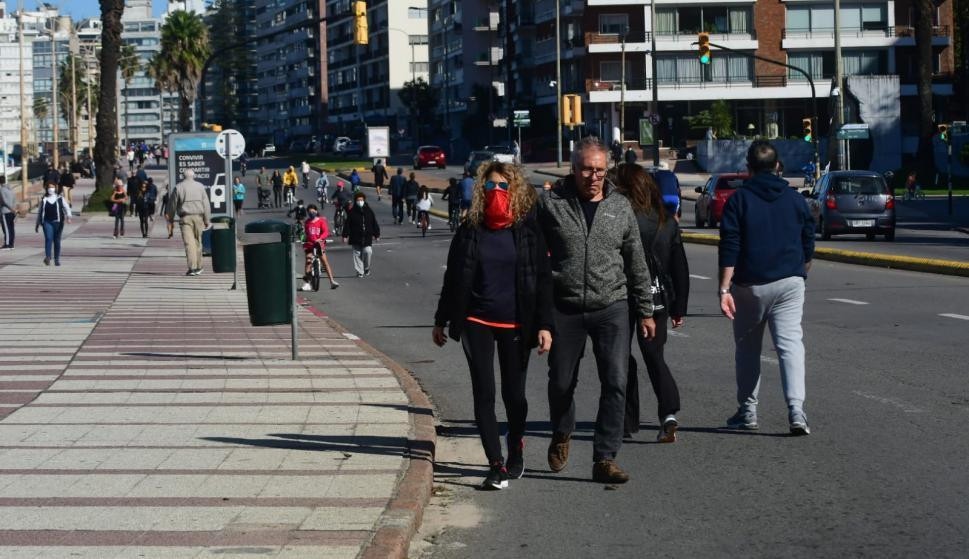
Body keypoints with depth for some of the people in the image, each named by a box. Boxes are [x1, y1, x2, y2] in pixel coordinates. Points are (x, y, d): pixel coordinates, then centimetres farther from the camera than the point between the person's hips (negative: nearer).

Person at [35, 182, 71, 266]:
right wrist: (37, 224, 19)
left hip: (57, 222, 0)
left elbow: (66, 208, 3)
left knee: (57, 241, 4)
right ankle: (47, 257, -27)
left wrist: (68, 217, -17)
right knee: (48, 238, -19)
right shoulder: (43, 200, 12)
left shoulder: (60, 199, 9)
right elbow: (39, 212, 18)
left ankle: (57, 259, 13)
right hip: (47, 222, 0)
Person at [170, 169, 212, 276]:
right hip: (198, 216, 2)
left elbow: (173, 204, 5)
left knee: (189, 243, -7)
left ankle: (192, 267, -18)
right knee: (198, 241, 13)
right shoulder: (200, 186, 5)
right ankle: (198, 267, 21)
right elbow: (206, 204, 3)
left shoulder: (178, 187, 2)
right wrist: (207, 220, 6)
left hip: (185, 217, -2)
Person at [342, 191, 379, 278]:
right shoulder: (352, 212, 0)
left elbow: (374, 224, 11)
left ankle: (366, 268, 11)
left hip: (367, 237, 1)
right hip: (356, 238, -1)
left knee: (368, 251, -12)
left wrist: (376, 235, 9)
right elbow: (347, 225, 0)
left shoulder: (369, 211, 6)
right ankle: (359, 271, 10)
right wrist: (345, 235, -4)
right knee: (357, 254, 1)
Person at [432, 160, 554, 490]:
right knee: (483, 394, -6)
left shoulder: (528, 231, -1)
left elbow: (542, 280, -1)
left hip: (515, 324, -1)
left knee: (514, 394, 8)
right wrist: (441, 321, 11)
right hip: (477, 322, 1)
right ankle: (496, 465, -6)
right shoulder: (470, 230, 3)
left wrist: (544, 325, -8)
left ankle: (516, 449, 33)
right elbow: (453, 278, 10)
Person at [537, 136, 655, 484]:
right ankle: (561, 436, 40)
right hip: (565, 309, -1)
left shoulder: (620, 207, 5)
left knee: (616, 383, -9)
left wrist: (645, 311, 11)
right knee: (561, 383, 11)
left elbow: (637, 263, 11)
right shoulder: (551, 204, -2)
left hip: (611, 308, 1)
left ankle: (605, 459, -3)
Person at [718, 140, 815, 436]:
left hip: (749, 285, -2)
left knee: (747, 348, 13)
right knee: (790, 344, -4)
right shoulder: (795, 199, 6)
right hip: (789, 283, 2)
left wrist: (724, 289, -13)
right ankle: (796, 409, -20)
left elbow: (729, 248, -10)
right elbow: (808, 244, 13)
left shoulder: (739, 200, -4)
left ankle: (747, 411, 20)